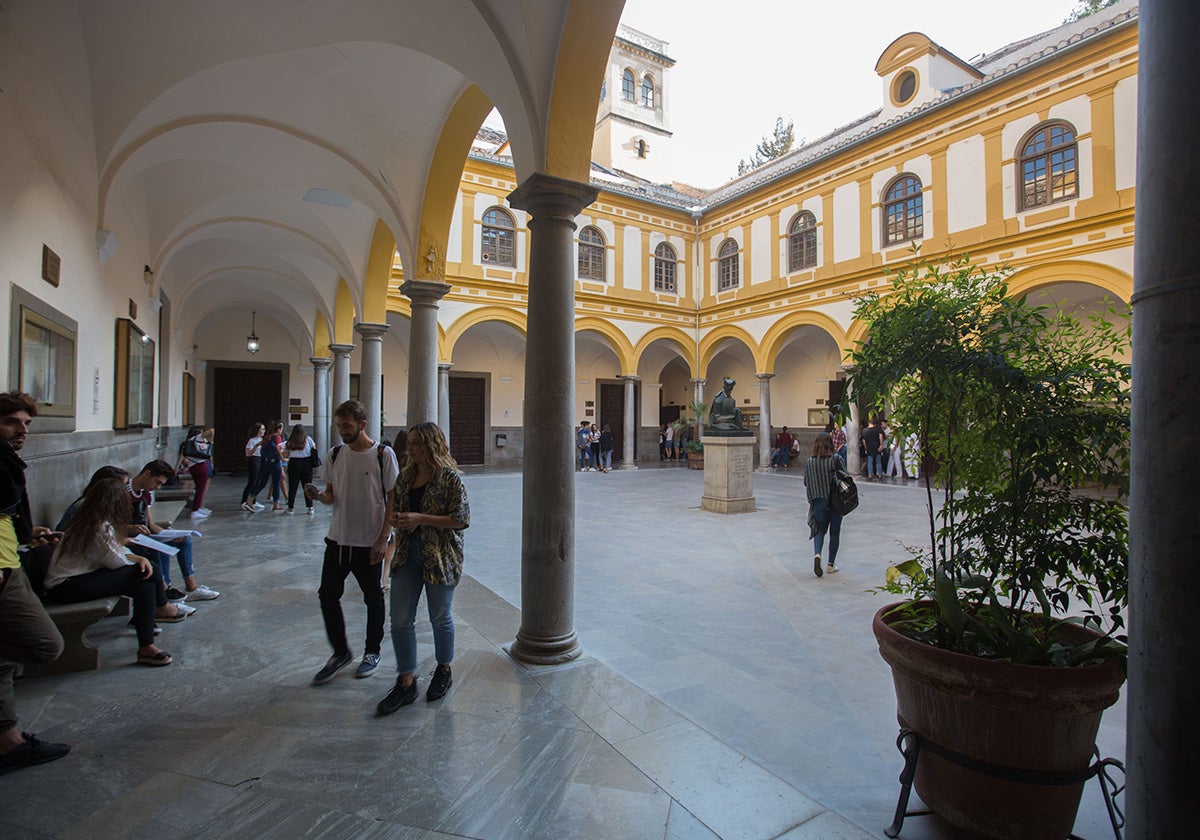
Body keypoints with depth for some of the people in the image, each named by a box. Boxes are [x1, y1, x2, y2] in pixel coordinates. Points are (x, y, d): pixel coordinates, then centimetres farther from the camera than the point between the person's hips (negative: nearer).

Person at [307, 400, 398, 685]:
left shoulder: (383, 454, -10)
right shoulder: (335, 455, 4)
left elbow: (392, 499, -9)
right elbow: (332, 496, 12)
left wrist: (383, 538, -14)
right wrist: (319, 495, -12)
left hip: (370, 542, -4)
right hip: (338, 539, 4)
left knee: (373, 598, 10)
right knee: (327, 595, 5)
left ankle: (373, 651, 30)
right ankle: (341, 653, 26)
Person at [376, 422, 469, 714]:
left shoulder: (450, 478, -13)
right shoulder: (406, 476, 7)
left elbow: (462, 520, -17)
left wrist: (421, 518, -22)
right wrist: (396, 519, -4)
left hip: (440, 558, -5)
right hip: (407, 556, 6)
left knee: (440, 617, 11)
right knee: (400, 621, 4)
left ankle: (444, 671, 34)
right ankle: (406, 683, 18)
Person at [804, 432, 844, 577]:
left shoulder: (809, 463, -4)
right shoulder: (835, 460, -11)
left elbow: (806, 484, 1)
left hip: (818, 502, 1)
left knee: (820, 530, 14)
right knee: (834, 533, 13)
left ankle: (817, 554, -13)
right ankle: (831, 564, 19)